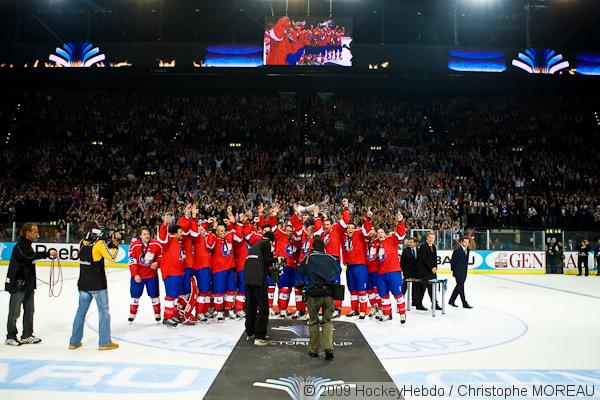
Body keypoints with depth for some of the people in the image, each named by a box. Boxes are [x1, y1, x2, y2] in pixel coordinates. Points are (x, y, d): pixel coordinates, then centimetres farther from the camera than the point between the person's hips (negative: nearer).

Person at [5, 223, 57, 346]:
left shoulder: (28, 245, 15)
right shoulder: (19, 246, -14)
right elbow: (31, 256, -34)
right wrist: (48, 253, -40)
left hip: (27, 285, 9)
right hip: (18, 285, -9)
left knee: (29, 311, 12)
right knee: (14, 313, 1)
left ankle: (27, 336, 19)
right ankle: (11, 337, 13)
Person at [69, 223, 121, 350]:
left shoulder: (82, 242, 6)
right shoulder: (100, 243, -13)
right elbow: (111, 258, -14)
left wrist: (110, 242, 8)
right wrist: (115, 245, -1)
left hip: (83, 284, 6)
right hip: (98, 284, -6)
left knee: (81, 311, 14)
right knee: (104, 311, 2)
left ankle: (74, 342, 20)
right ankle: (104, 342, 4)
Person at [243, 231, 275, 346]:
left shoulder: (254, 245, 24)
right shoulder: (266, 243, 3)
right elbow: (268, 260, -7)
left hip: (248, 279, 8)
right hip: (259, 279, -8)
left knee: (250, 306, 17)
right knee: (263, 308, -2)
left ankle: (250, 333, 27)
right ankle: (259, 337, -4)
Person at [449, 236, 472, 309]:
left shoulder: (468, 250, 6)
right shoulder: (457, 250, -17)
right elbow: (452, 261, -12)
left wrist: (466, 269, 12)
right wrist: (453, 270, -5)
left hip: (464, 272, 8)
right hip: (458, 272, -8)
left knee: (459, 287, 14)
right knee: (461, 287, -4)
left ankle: (451, 301, 24)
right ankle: (464, 303, 1)